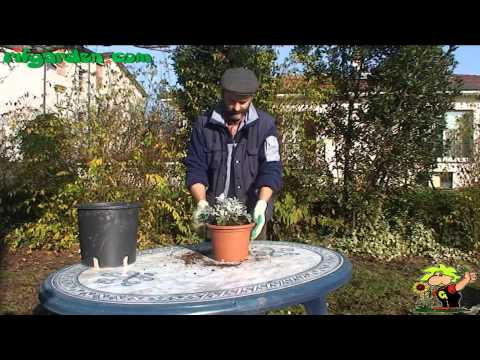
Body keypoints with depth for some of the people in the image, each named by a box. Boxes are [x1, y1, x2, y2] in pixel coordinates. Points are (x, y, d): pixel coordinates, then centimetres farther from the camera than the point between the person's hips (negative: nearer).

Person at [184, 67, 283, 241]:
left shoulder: (265, 124, -5)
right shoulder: (204, 124, -3)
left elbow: (271, 169, -11)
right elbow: (195, 169, -4)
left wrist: (261, 204, -27)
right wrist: (202, 203, -19)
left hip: (252, 214, -1)